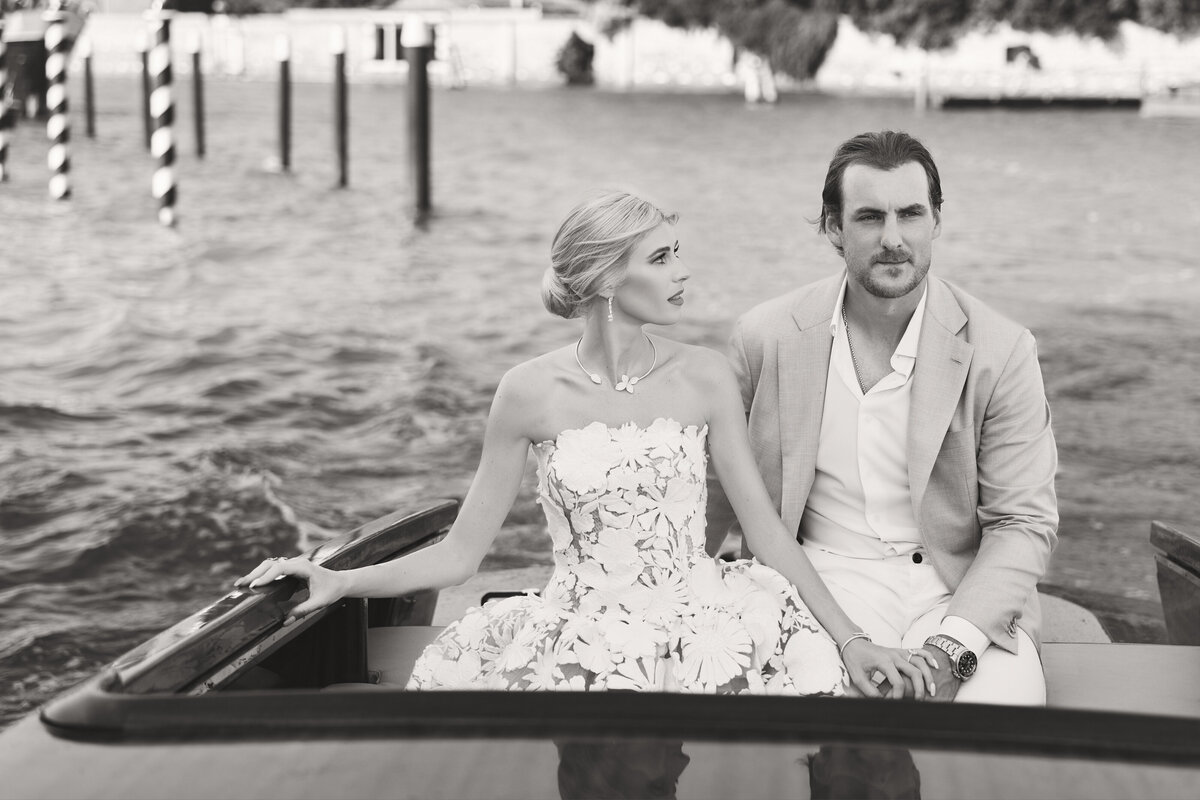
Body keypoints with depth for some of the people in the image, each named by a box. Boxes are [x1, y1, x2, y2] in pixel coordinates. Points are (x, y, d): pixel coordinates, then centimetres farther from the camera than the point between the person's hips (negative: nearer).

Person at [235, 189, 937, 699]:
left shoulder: (704, 378, 3)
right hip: (576, 633, -2)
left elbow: (765, 524, 3)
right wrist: (341, 583, -6)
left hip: (698, 623, 2)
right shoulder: (531, 393, -1)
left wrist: (851, 640, -4)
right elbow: (461, 554, 4)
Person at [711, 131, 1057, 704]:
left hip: (961, 588, 1)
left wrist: (951, 647, -17)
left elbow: (1023, 524, -4)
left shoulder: (1002, 352, -5)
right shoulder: (765, 337, -1)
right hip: (818, 585, 0)